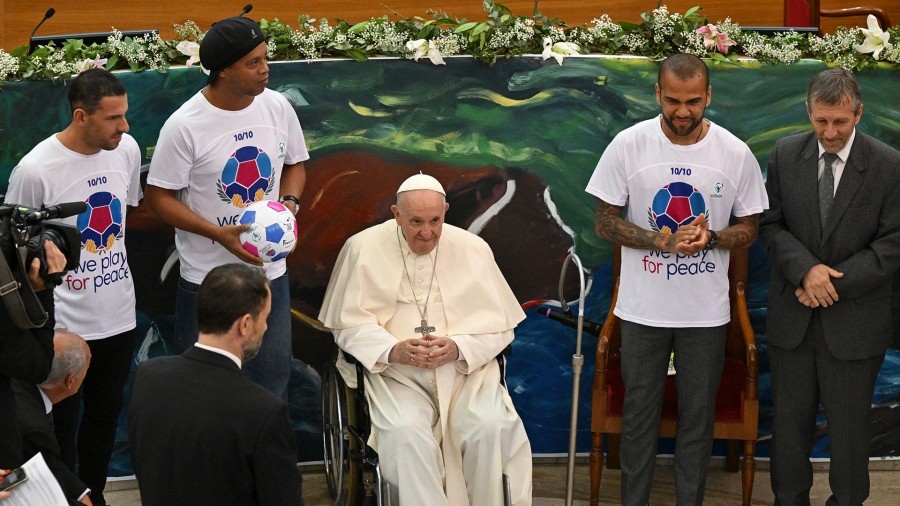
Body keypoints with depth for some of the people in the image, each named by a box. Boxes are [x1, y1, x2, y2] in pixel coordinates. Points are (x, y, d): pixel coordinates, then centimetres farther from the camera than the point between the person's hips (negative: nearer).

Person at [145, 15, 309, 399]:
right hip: (207, 280, -4)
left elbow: (294, 164, 14)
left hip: (270, 272, 4)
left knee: (273, 377, 14)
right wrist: (219, 233, -22)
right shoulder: (185, 126, -17)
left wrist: (290, 202, -8)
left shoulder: (277, 107, -3)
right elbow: (160, 196, -11)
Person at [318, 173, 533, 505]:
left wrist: (457, 348, -15)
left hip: (465, 368, 1)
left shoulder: (472, 249, 5)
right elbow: (350, 325, 2)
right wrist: (395, 350, -17)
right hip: (395, 372, -1)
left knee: (491, 428, -27)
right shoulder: (364, 248, 1)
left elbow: (499, 325, 5)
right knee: (405, 433, -31)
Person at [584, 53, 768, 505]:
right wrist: (661, 240, -20)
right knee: (639, 412, 11)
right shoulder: (628, 145, -8)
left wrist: (711, 238, -19)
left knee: (698, 416, 11)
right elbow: (606, 221, -3)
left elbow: (749, 228, 3)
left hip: (707, 311, 0)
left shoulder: (735, 154, -7)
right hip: (643, 309, 0)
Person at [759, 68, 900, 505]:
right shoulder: (786, 154, -1)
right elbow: (771, 224, 0)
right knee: (790, 418, 13)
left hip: (854, 318, -2)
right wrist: (806, 269, -17)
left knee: (848, 423, 9)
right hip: (792, 316, 3)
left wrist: (833, 282, -16)